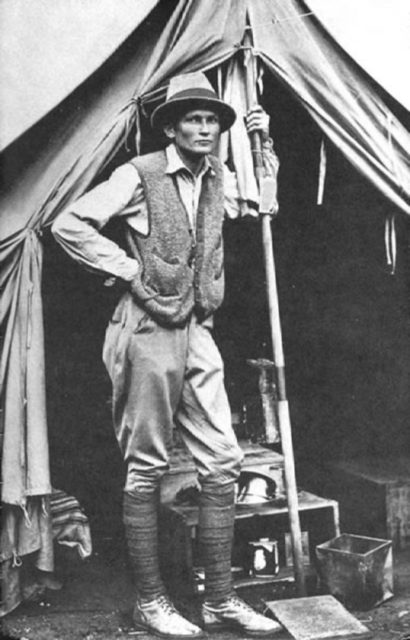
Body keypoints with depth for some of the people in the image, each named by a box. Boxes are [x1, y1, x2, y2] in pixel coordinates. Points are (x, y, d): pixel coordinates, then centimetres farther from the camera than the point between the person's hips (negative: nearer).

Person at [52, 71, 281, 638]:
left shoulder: (220, 178, 11)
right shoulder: (140, 174, -8)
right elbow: (69, 225, -9)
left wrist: (263, 144, 16)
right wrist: (128, 266, -11)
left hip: (197, 333, 7)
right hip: (149, 332, -6)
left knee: (223, 461, 3)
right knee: (147, 468, 2)